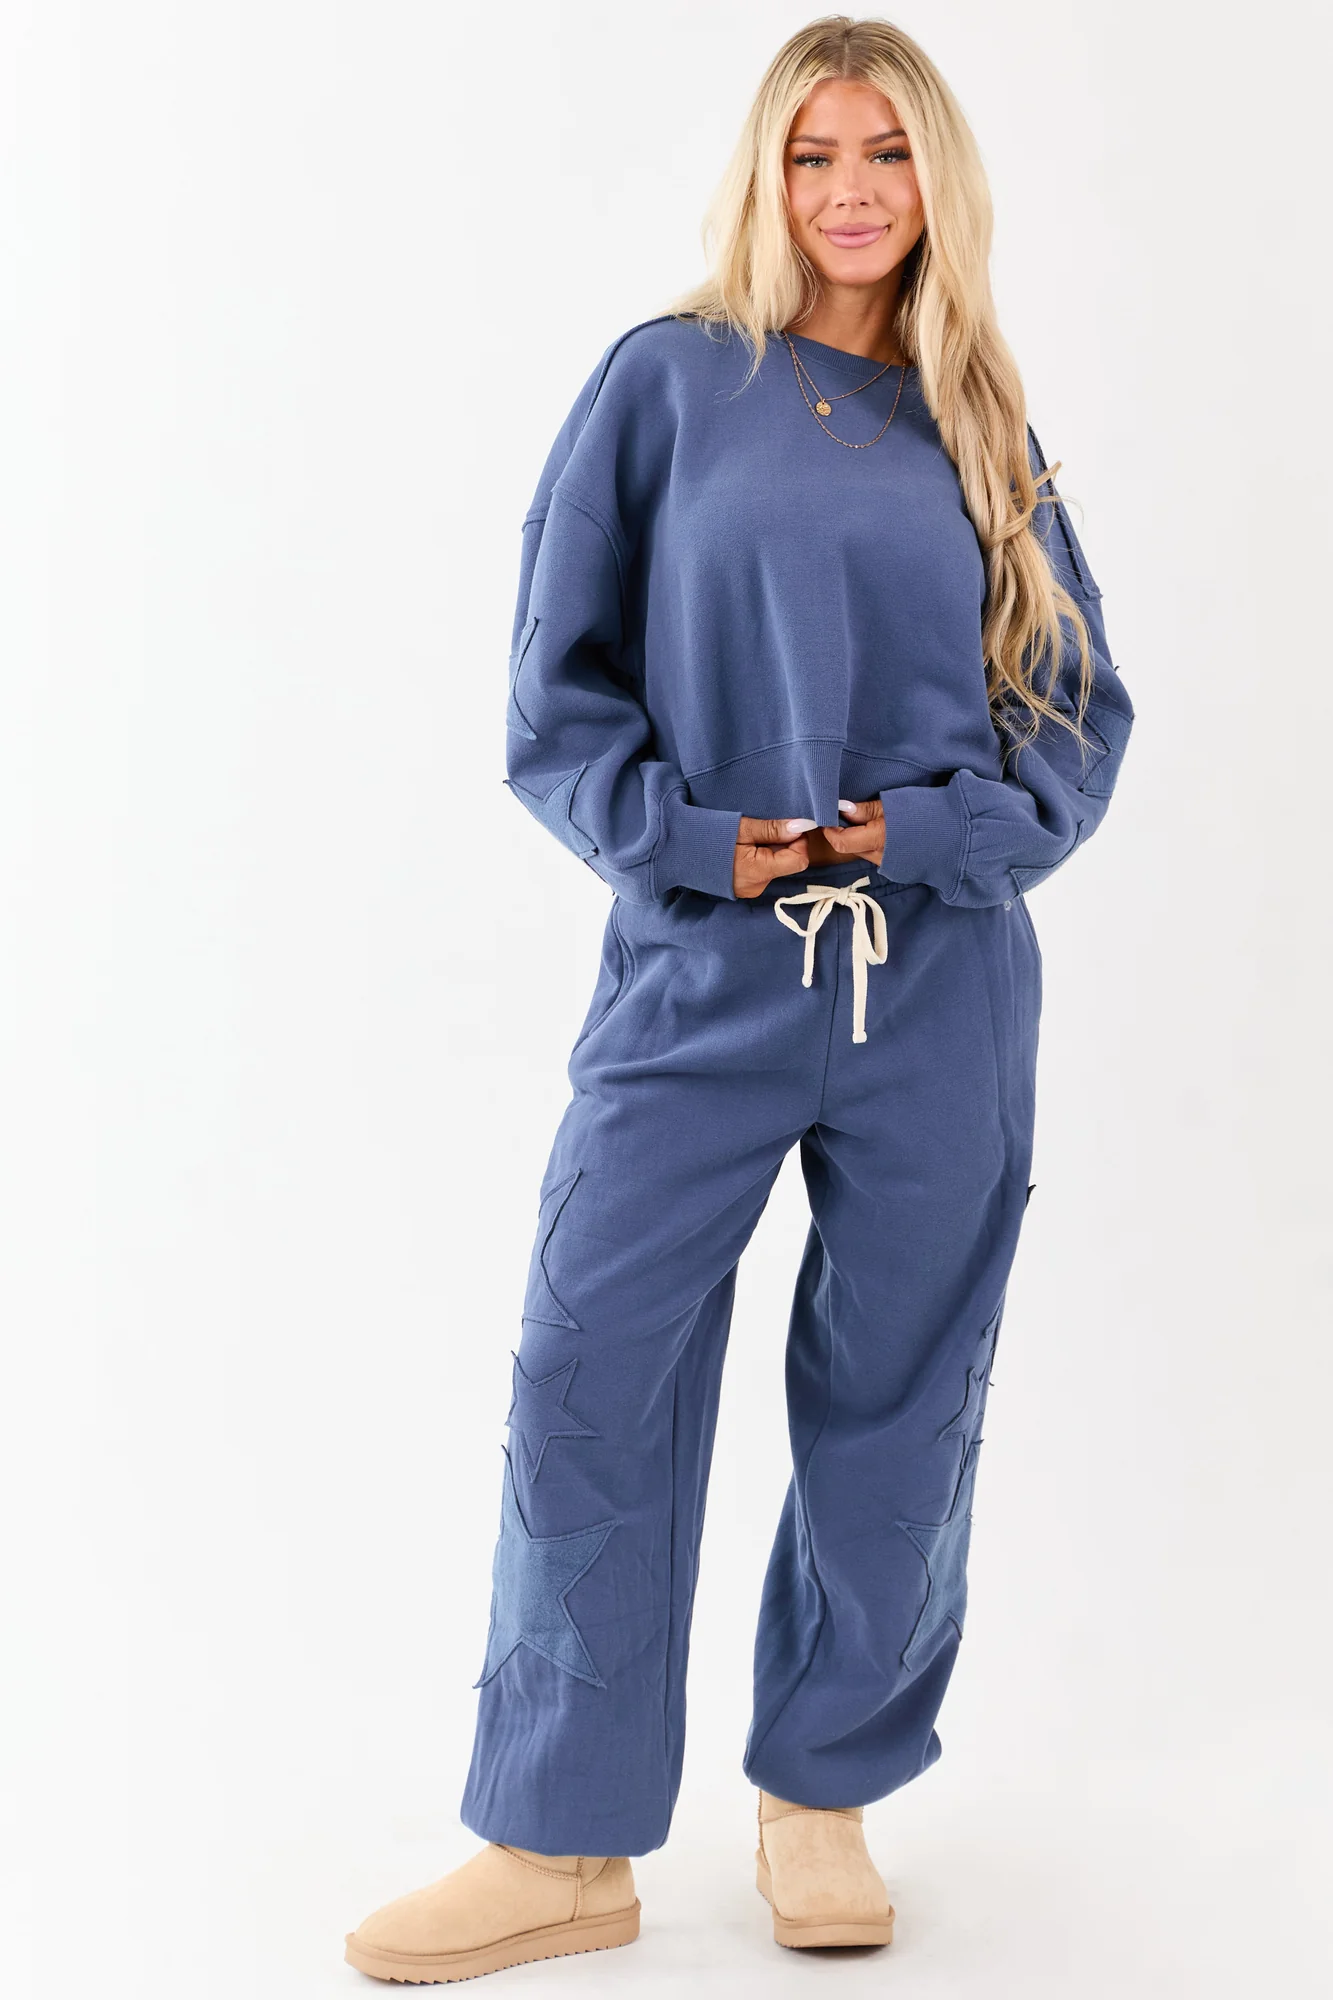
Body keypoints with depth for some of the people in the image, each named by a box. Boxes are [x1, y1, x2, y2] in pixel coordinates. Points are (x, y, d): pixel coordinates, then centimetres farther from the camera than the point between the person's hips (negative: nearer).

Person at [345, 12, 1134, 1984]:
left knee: (897, 1402, 7)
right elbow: (558, 691, 3)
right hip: (701, 973, -2)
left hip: (940, 986, 2)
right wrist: (692, 839, -11)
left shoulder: (986, 434, 12)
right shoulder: (664, 382, 5)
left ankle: (823, 1798, 28)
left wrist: (933, 833, -6)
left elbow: (1082, 719, 11)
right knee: (589, 1384, -3)